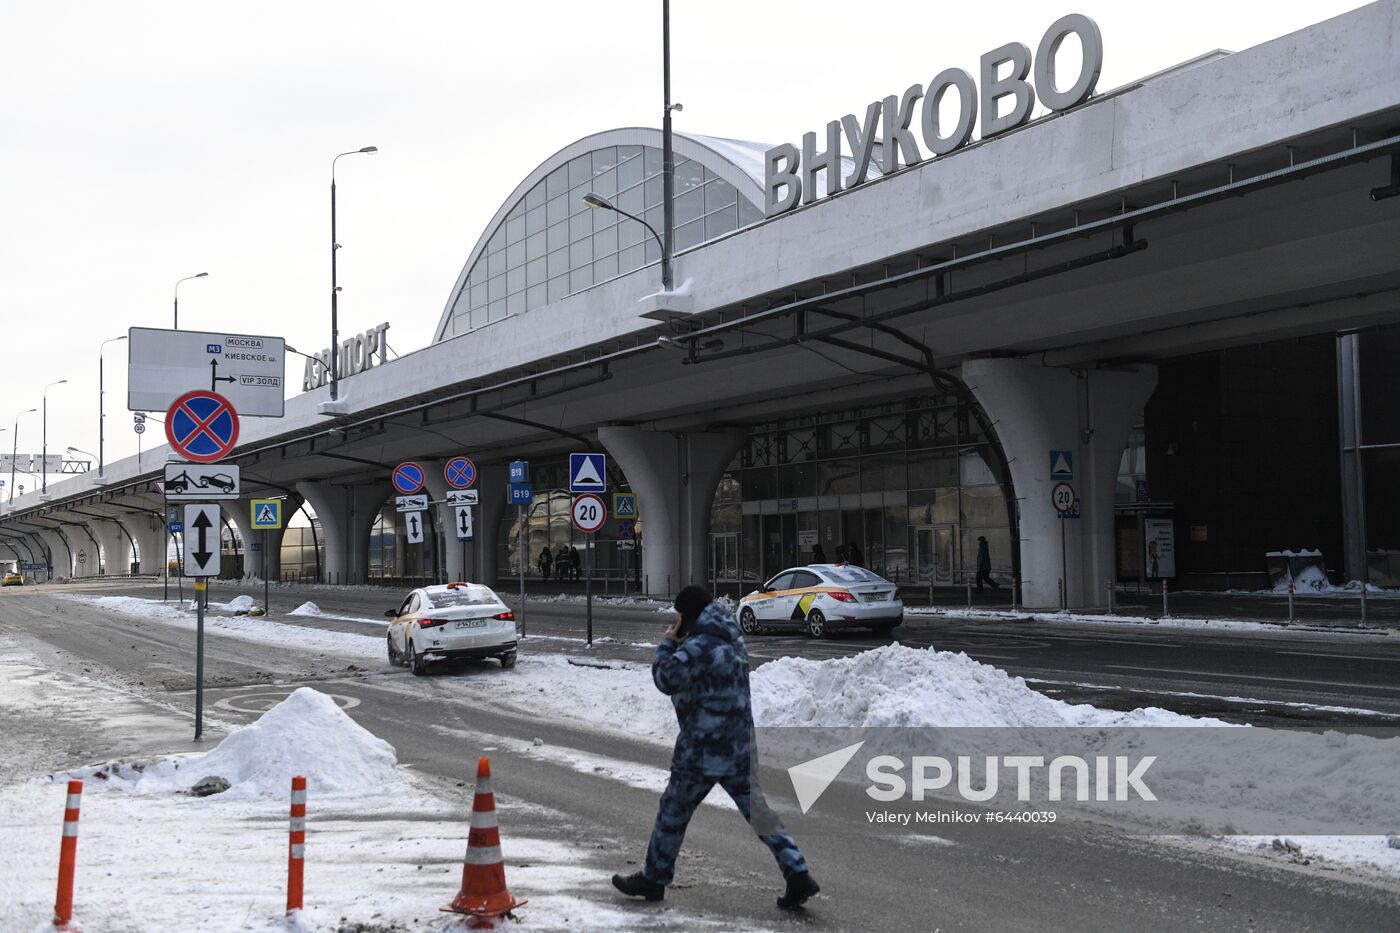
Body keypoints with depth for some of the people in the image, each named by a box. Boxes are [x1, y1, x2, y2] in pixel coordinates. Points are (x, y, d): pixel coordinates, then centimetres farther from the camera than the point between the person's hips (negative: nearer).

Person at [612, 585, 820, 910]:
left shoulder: (699, 646, -17)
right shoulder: (731, 639, 13)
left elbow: (666, 679, -20)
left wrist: (666, 644, -4)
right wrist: (678, 643, 10)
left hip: (704, 747, -8)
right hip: (741, 746, 8)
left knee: (673, 811, 8)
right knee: (758, 810, 8)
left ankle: (653, 880, 20)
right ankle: (798, 874, 0)